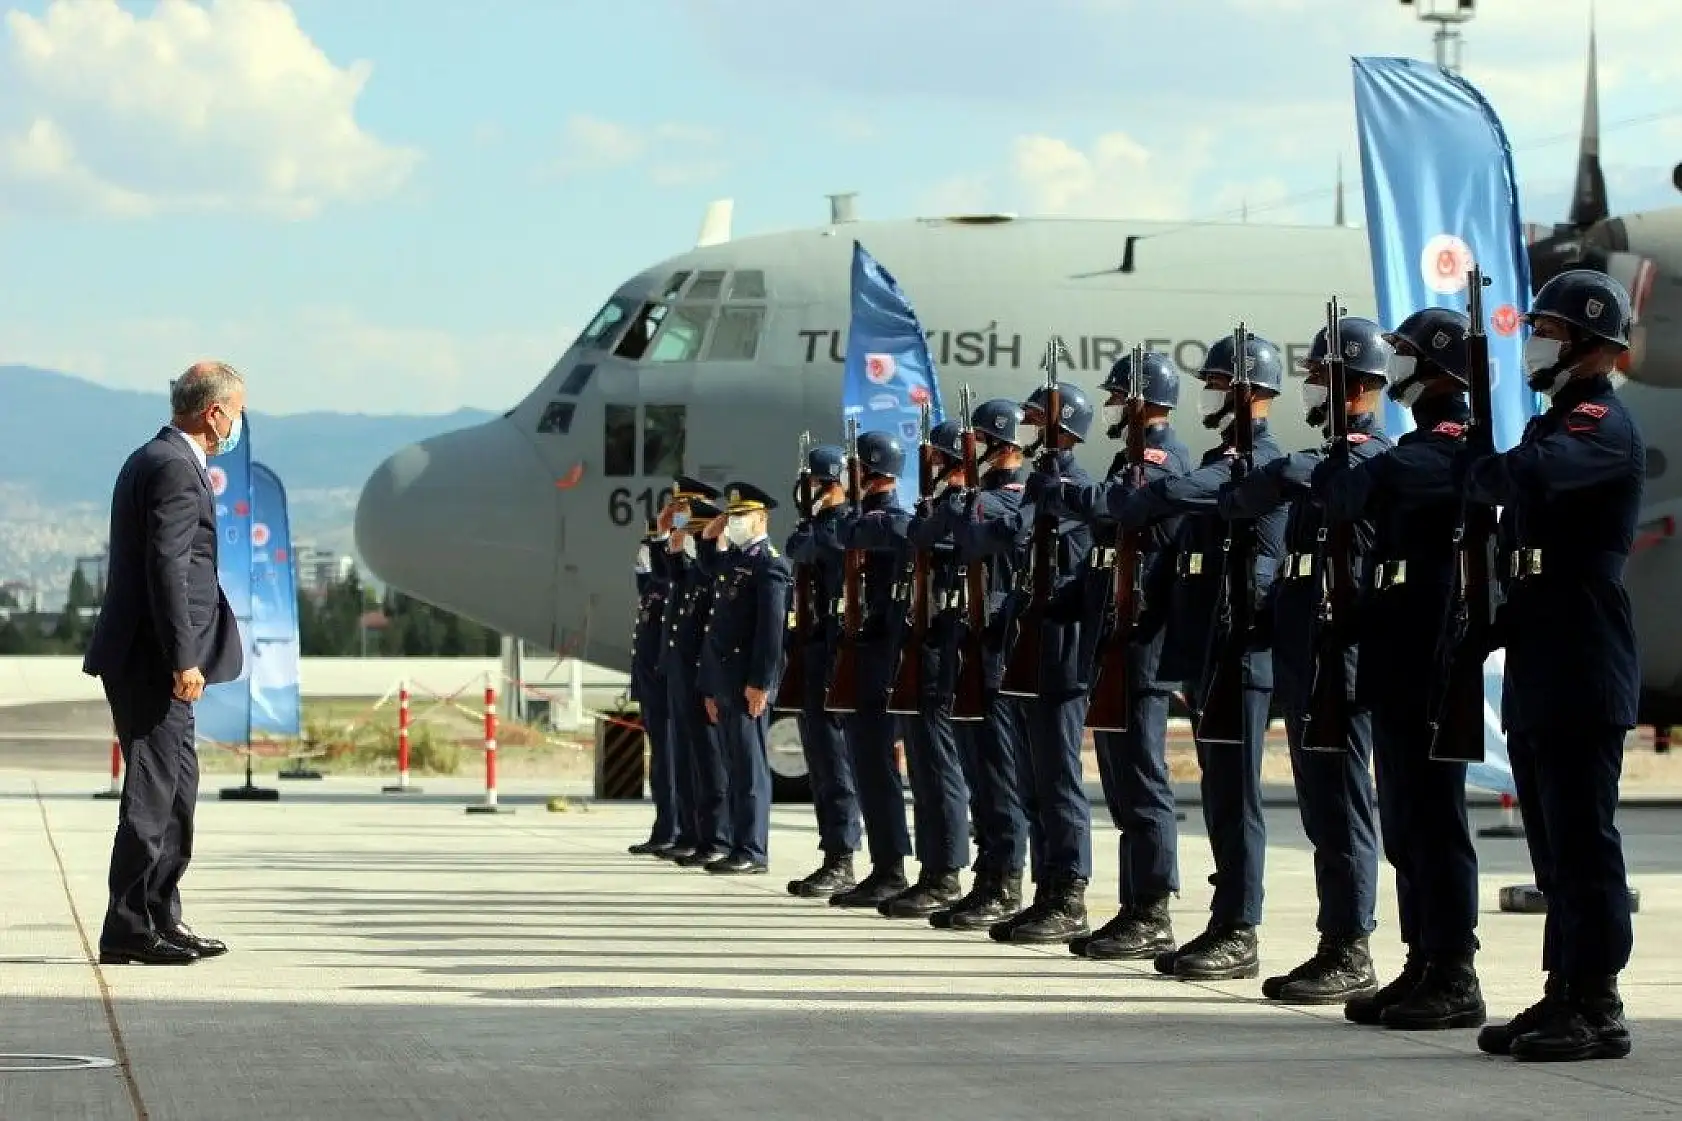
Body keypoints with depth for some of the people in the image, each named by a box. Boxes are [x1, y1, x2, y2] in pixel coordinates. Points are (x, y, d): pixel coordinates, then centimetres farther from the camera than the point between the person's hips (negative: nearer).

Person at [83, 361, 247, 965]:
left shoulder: (151, 460, 18)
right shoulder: (176, 468, -15)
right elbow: (167, 565, -21)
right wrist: (183, 659, -23)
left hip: (151, 658, 11)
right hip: (152, 660, -11)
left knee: (177, 786, 16)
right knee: (153, 791, -8)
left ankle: (161, 919, 21)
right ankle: (128, 931, -6)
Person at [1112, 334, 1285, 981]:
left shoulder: (1255, 461, -12)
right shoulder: (1226, 460, 19)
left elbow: (1174, 495, -28)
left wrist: (1126, 510, -9)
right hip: (1207, 652, 10)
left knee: (1235, 794, -7)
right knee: (1220, 793, 12)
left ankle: (1238, 936, -6)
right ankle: (1224, 928, 16)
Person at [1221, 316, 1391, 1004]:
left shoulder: (1366, 456, -12)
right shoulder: (1336, 459, 18)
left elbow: (1288, 476, -28)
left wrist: (1233, 502, -11)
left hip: (1338, 661, -10)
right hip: (1307, 661, 10)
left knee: (1341, 805, -8)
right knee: (1322, 807, 11)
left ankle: (1350, 955, -6)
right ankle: (1336, 948, 15)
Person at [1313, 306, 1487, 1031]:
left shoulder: (1449, 443, -14)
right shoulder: (1429, 441, 18)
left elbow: (1368, 488, -27)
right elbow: (1372, 502, 20)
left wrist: (1327, 474, -9)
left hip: (1428, 664, -10)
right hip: (1401, 666, 10)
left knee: (1433, 820, -7)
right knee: (1406, 825, 12)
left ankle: (1454, 979, -4)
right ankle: (1423, 967, 18)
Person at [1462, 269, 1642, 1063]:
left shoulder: (1603, 426, -12)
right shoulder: (1558, 422, 19)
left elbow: (1531, 470, -32)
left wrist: (1475, 477, -14)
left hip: (1583, 674, -10)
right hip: (1539, 671, 10)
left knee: (1583, 841, -7)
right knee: (1554, 844, 12)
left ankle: (1596, 1009, -5)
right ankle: (1565, 995, 17)